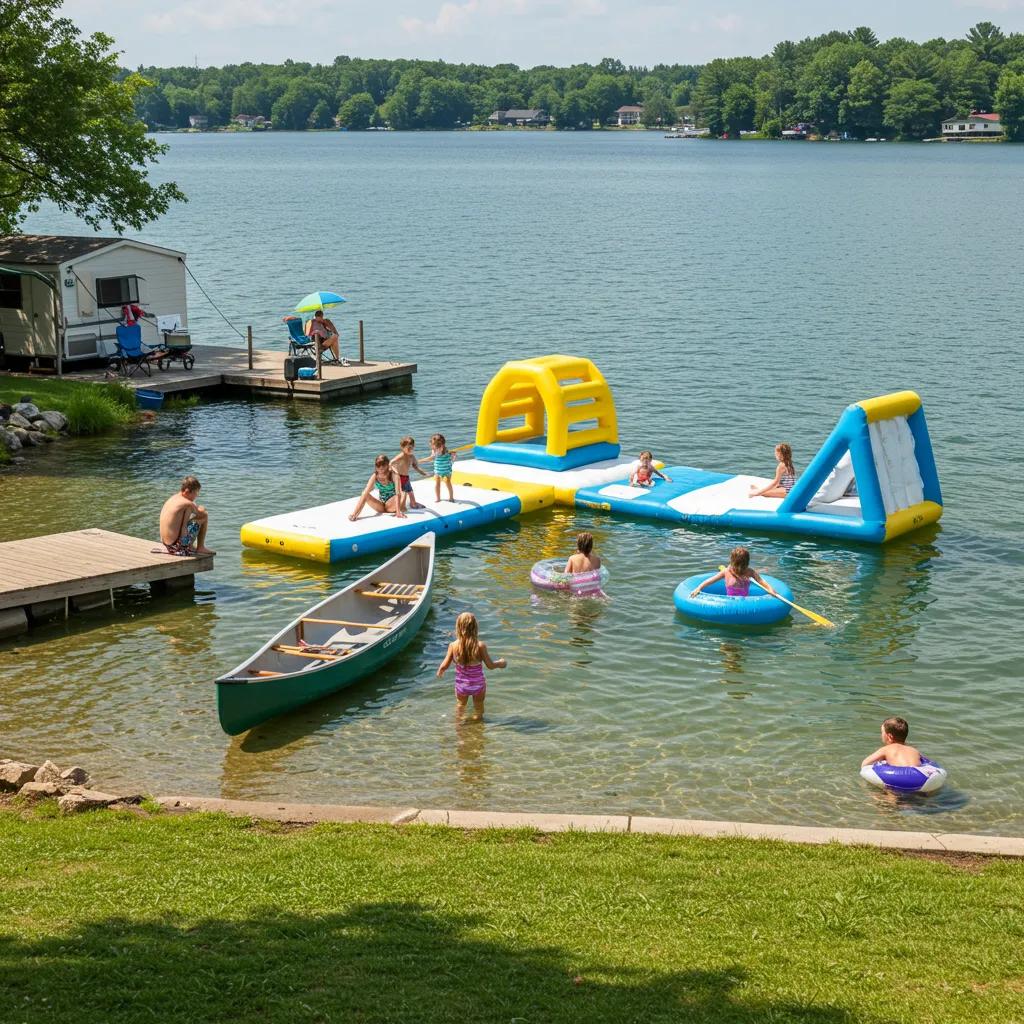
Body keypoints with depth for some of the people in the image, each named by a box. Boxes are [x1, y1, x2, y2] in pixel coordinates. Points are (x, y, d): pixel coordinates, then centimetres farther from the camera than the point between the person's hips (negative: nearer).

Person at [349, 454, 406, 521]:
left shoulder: (394, 475, -21)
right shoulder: (375, 476, -14)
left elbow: (398, 494, -31)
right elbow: (365, 493, -21)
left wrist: (398, 511, -44)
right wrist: (355, 513, -31)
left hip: (391, 504, -3)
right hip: (381, 505, 3)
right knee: (365, 495, -22)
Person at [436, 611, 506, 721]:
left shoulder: (453, 646, -18)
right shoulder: (480, 646, -22)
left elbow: (445, 665, -10)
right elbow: (490, 665, -14)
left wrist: (440, 671, 14)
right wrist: (500, 663, 8)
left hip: (461, 686, 1)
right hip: (478, 686, -1)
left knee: (460, 705, 28)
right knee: (478, 708, 25)